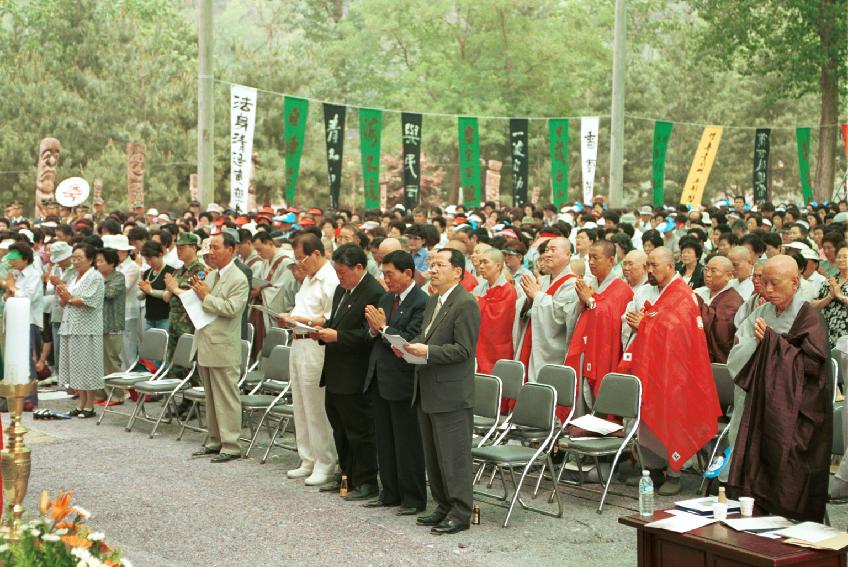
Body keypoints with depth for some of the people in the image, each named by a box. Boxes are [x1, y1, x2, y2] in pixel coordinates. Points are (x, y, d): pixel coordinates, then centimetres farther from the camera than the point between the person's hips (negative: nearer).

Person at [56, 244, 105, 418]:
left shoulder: (95, 277, -6)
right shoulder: (76, 278, 20)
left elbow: (90, 302, -17)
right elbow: (65, 303, 19)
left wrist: (70, 299, -7)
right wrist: (63, 297, -2)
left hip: (87, 330, -8)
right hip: (71, 328, 8)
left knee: (87, 367, -4)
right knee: (76, 367, 9)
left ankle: (89, 407, 2)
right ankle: (82, 404, 16)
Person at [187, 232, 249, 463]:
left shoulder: (239, 280, -11)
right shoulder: (212, 275, 15)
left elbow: (231, 308, -22)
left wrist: (206, 296, -15)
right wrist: (197, 292, 2)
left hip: (223, 348, -9)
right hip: (206, 345, 9)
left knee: (226, 398, -4)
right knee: (211, 398, 15)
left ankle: (230, 446, 1)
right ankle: (214, 441, 24)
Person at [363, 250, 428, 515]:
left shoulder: (421, 303, -14)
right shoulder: (385, 299, 13)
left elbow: (411, 341, -21)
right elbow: (371, 337, 14)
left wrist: (384, 327, -16)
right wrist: (374, 329, -7)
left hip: (402, 382, -8)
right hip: (379, 379, 8)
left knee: (407, 442, 0)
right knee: (384, 440, 15)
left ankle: (414, 498, 10)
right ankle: (390, 493, 26)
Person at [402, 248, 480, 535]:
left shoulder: (466, 304, -14)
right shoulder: (433, 301, 16)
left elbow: (463, 350, -19)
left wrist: (427, 351, -24)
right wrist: (411, 345, 4)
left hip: (451, 395, -10)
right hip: (427, 393, 10)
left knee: (454, 455, -3)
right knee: (433, 455, 15)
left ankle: (461, 512, 5)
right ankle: (444, 506, 26)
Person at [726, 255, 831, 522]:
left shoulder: (808, 318, -4)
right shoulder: (761, 314, 11)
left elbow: (812, 362, -17)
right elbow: (734, 359, 6)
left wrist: (771, 341, -14)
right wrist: (754, 342, -14)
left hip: (792, 417, -4)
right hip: (759, 410, 5)